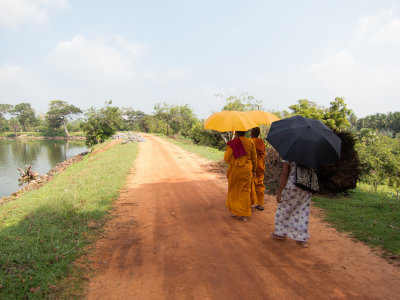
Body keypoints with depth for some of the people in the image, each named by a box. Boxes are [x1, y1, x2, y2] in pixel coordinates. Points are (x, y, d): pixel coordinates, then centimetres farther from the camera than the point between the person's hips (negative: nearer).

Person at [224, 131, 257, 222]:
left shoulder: (232, 143, -12)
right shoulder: (250, 142, 0)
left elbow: (226, 159, -9)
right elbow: (254, 158, 7)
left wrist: (225, 152, 12)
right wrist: (254, 170, 17)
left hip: (235, 170, -2)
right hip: (246, 170, 3)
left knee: (233, 190, 15)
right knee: (245, 191, 8)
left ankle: (234, 211, 23)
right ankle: (245, 215, 9)